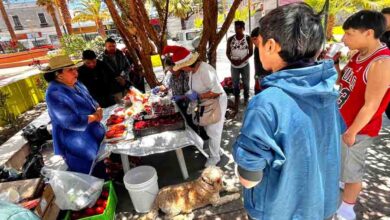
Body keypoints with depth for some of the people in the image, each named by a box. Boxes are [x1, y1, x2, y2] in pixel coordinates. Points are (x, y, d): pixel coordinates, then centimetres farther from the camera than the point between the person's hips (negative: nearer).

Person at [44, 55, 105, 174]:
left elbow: (92, 102, 12)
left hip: (96, 136, 8)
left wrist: (98, 110, -11)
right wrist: (94, 116, -16)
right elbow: (72, 123, -28)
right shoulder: (55, 95, -23)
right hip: (79, 146, -8)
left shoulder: (76, 84, 4)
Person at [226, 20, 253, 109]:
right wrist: (232, 60, -17)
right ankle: (236, 100, 28)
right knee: (235, 84, 12)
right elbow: (227, 52, 1)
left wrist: (242, 60, -19)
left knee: (246, 83, 9)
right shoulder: (230, 39, -2)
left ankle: (246, 99, 25)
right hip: (234, 66, 2)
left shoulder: (248, 39, -7)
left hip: (245, 65, -2)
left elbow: (251, 52, -7)